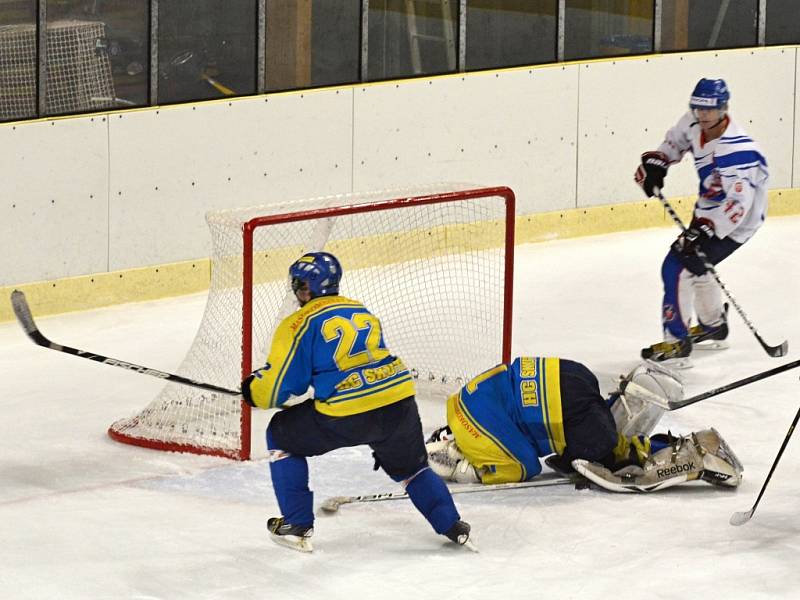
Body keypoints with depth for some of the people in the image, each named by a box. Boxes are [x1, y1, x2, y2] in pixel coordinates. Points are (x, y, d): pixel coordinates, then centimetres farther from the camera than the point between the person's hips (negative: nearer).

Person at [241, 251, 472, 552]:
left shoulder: (299, 324, 1)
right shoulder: (362, 312, 21)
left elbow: (279, 385, -1)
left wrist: (252, 390, 20)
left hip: (346, 415, -6)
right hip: (399, 403, 6)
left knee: (281, 436, 18)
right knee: (411, 468, 30)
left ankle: (298, 526, 18)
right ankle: (453, 527, 15)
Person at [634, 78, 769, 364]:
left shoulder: (735, 149, -35)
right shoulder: (695, 124, -10)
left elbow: (738, 202, -40)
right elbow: (676, 140, 14)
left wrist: (703, 230, -44)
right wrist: (655, 162, -2)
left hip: (735, 220, -9)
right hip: (709, 209, 9)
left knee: (678, 265, -15)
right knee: (692, 262, 25)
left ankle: (677, 342, -9)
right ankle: (714, 327, 46)